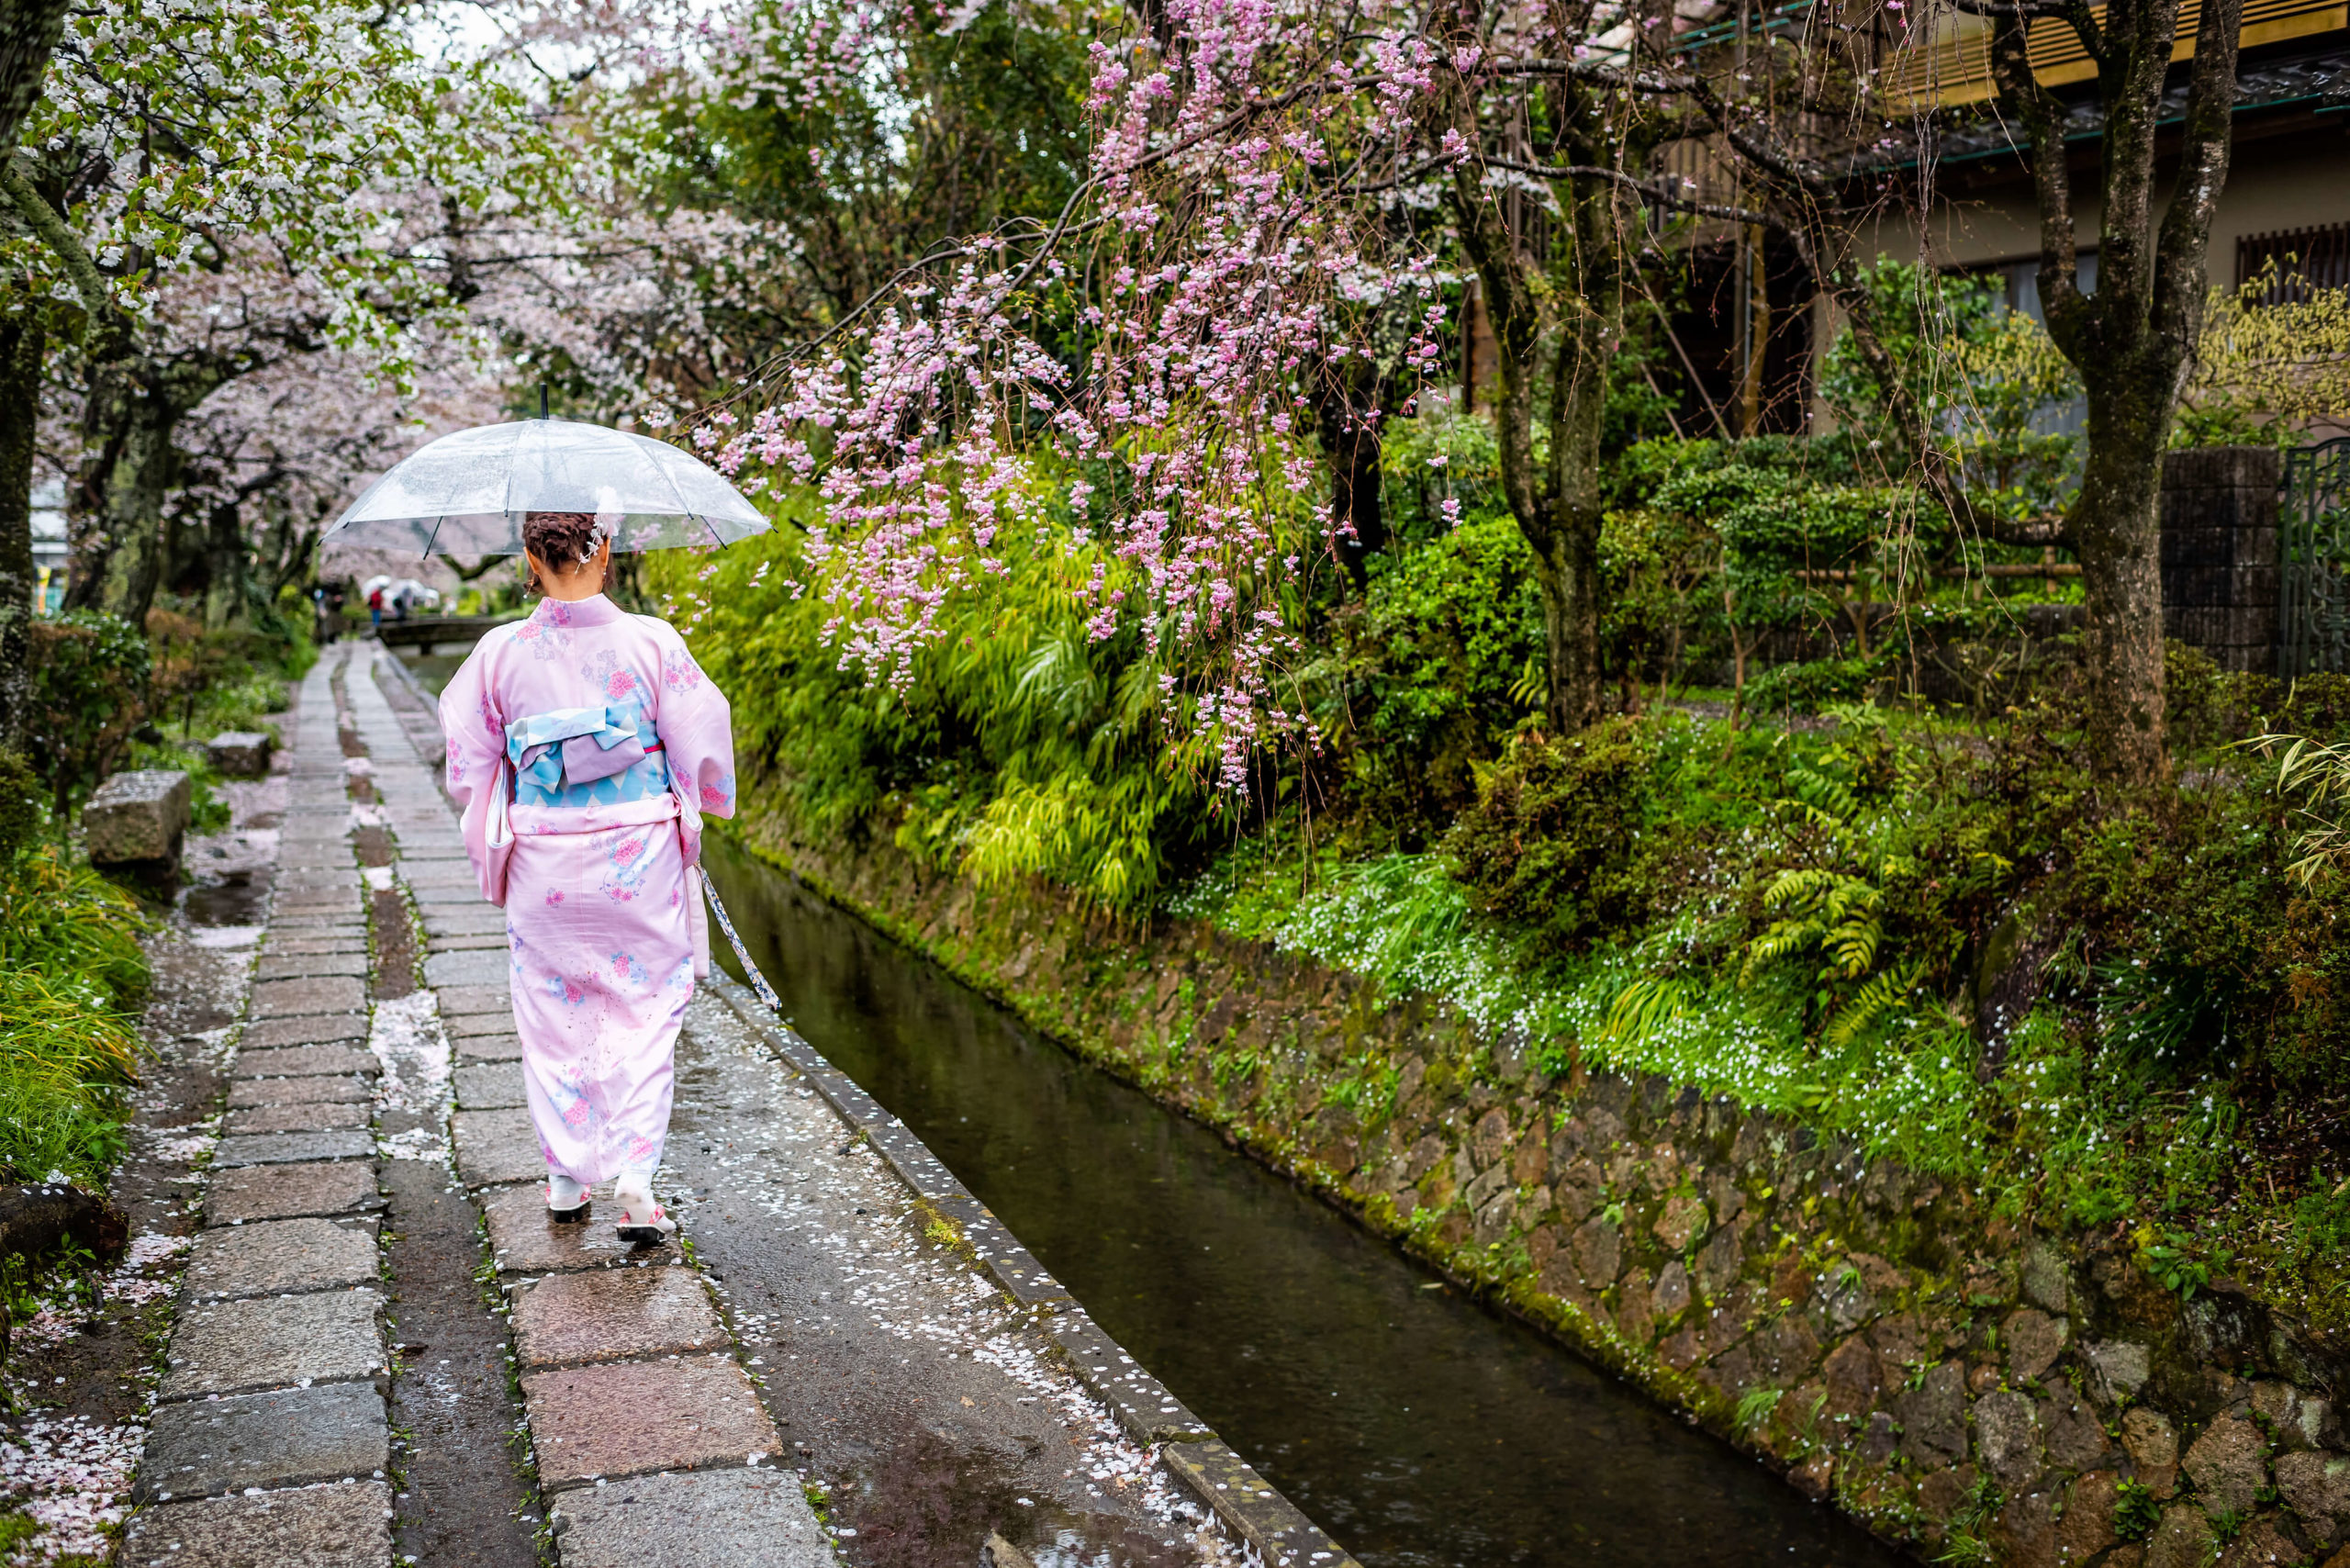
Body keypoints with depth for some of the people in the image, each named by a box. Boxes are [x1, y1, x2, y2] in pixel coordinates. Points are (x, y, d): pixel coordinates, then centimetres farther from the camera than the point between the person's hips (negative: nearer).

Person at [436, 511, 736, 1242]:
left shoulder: (500, 653, -7)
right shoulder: (652, 642, -11)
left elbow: (468, 769, 1)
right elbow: (702, 751, -5)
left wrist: (495, 831, 21)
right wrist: (702, 805, 16)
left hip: (542, 865, 1)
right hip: (640, 859, -1)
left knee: (554, 1017, 15)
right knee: (644, 1015, 10)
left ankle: (567, 1179, 25)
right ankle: (633, 1181, 2)